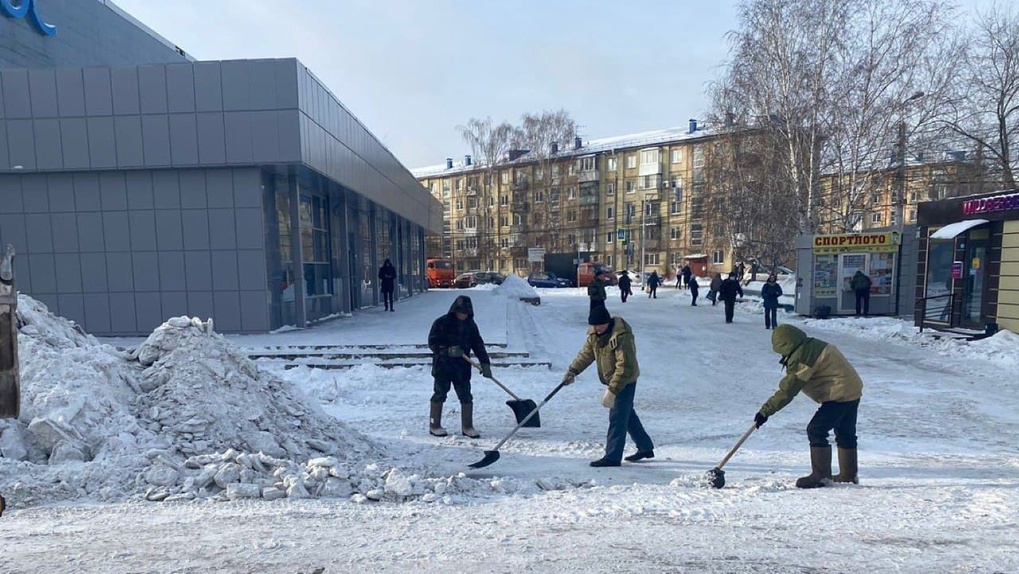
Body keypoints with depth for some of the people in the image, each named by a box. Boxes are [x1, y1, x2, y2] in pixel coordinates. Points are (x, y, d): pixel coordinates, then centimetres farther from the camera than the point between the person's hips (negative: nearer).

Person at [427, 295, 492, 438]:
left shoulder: (470, 324, 4)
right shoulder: (442, 323, -8)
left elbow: (478, 344, 4)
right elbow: (432, 342, -9)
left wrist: (485, 364, -5)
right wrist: (448, 350, -22)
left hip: (462, 367, 4)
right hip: (442, 366, -4)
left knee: (466, 396, 5)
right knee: (439, 395, 6)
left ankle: (467, 427, 18)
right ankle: (434, 426, 20)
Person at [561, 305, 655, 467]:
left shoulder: (622, 336, -29)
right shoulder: (595, 334, -1)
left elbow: (625, 367, -30)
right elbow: (586, 354, 7)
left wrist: (612, 390, -31)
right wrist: (572, 371, -4)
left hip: (625, 381, -9)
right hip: (613, 381, 9)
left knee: (617, 418, -7)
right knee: (627, 414, 19)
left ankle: (612, 457, 1)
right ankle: (646, 447, 34)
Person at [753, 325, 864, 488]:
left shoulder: (801, 357, -21)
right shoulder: (814, 345, 7)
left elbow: (787, 390, -21)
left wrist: (765, 411, -18)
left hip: (840, 394, -11)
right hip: (854, 389, 11)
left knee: (816, 430, -8)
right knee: (845, 433, 21)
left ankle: (821, 475, -2)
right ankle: (849, 474, 34)